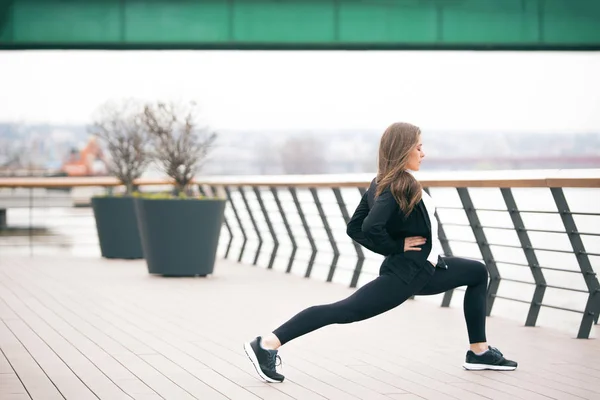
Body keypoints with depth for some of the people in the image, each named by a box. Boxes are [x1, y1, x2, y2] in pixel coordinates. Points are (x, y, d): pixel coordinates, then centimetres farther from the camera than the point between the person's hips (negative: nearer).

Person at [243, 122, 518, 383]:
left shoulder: (382, 184, 8)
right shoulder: (397, 185, -20)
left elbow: (355, 228, 10)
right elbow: (371, 228, -34)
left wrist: (396, 249, 7)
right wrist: (397, 247, -18)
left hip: (423, 269, 10)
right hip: (406, 274, -10)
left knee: (478, 272, 20)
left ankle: (479, 353, 21)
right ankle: (267, 345, -16)